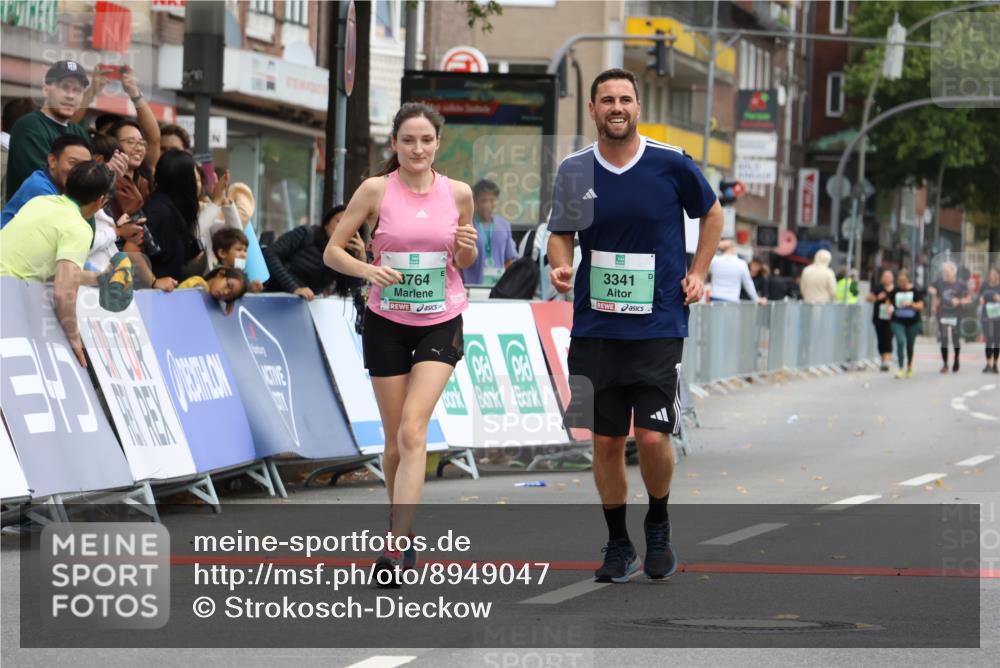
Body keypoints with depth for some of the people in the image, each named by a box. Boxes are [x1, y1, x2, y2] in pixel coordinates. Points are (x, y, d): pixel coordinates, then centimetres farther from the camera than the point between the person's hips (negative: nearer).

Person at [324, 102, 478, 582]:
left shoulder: (458, 193, 0)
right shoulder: (376, 190, -6)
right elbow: (332, 250, -3)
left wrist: (466, 249, -9)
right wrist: (368, 270, -21)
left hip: (441, 323, 0)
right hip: (386, 323, 0)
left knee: (412, 430, -16)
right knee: (396, 441, 6)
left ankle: (396, 543, -22)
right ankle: (403, 526, 28)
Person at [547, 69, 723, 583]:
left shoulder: (671, 165, -4)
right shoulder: (574, 171, 2)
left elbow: (711, 213, 12)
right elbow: (560, 233, 13)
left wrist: (698, 274, 6)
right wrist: (560, 266, -7)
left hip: (658, 324, -2)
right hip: (595, 325, 2)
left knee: (652, 436, -10)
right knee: (605, 441, 3)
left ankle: (658, 526, 17)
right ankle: (617, 545, 18)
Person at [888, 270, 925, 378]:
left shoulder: (915, 291, -3)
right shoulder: (894, 291, 3)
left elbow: (920, 306, -6)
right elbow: (889, 302, 18)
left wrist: (910, 304, -22)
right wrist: (890, 307, -4)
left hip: (913, 322, 0)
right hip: (898, 322, 0)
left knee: (910, 345, 11)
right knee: (900, 342, -19)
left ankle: (909, 367, 32)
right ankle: (901, 368, -18)